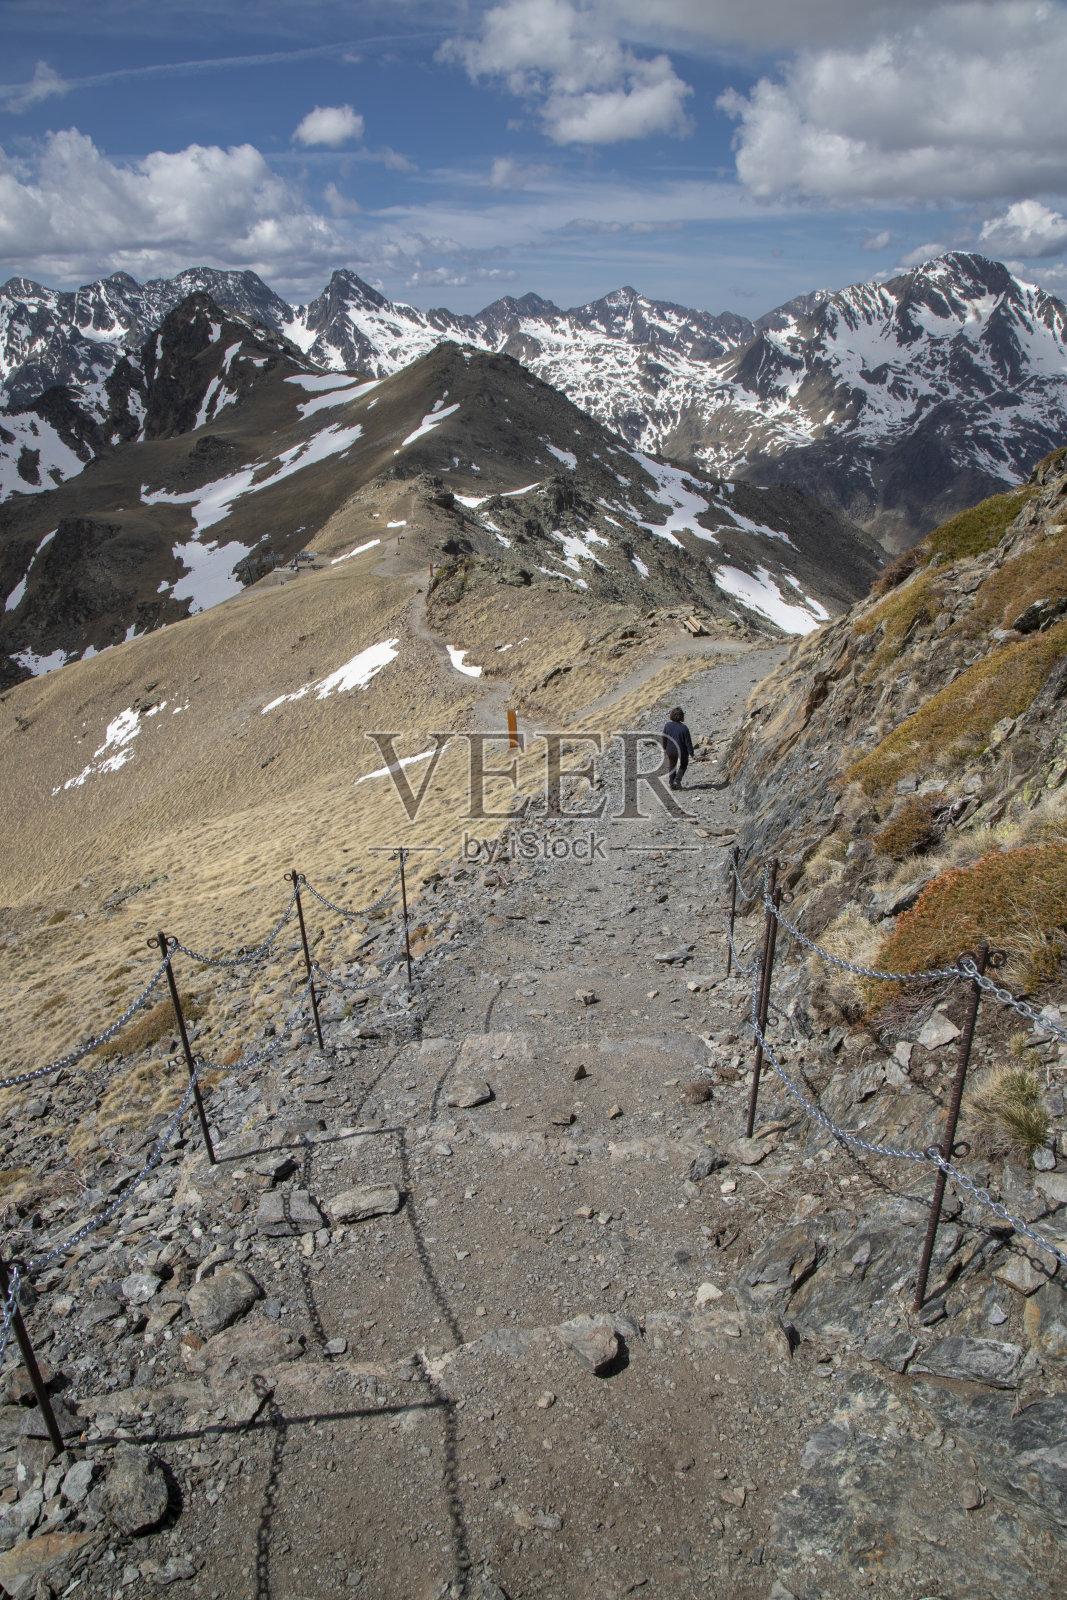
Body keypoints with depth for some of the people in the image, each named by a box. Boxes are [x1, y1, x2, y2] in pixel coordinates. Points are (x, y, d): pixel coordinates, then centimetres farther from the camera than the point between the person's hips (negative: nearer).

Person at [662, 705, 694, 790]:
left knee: (672, 766, 23)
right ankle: (677, 780, 8)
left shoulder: (668, 725, -12)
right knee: (683, 765, 23)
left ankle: (671, 783, 24)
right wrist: (691, 752, -5)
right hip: (681, 751, -3)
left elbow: (664, 739, 0)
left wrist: (665, 748, 17)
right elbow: (688, 742, -16)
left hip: (670, 751, 3)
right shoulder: (684, 728, -23)